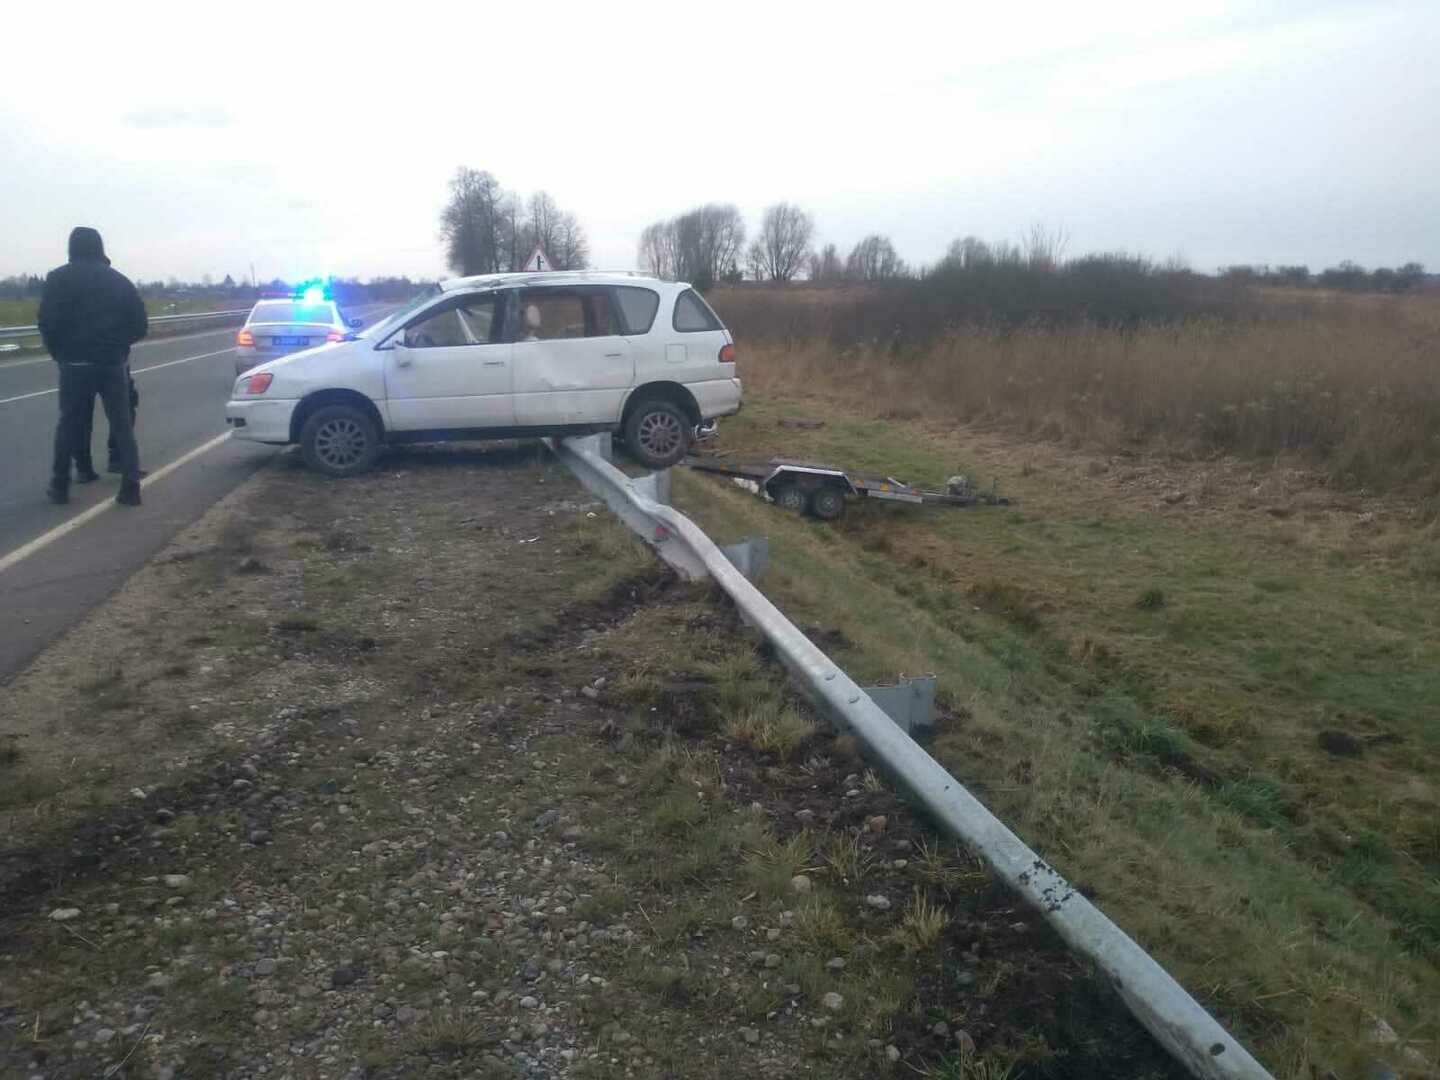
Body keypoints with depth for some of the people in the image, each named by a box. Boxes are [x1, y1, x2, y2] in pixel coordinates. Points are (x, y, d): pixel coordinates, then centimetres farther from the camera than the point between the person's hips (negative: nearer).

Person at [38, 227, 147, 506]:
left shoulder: (59, 278, 0)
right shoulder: (119, 280, 8)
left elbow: (48, 322, -9)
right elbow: (140, 324, 6)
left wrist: (57, 352, 7)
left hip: (76, 363, -1)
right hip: (113, 363, 2)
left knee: (69, 424, 10)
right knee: (122, 425, 4)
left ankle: (60, 486, 17)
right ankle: (130, 488, -2)